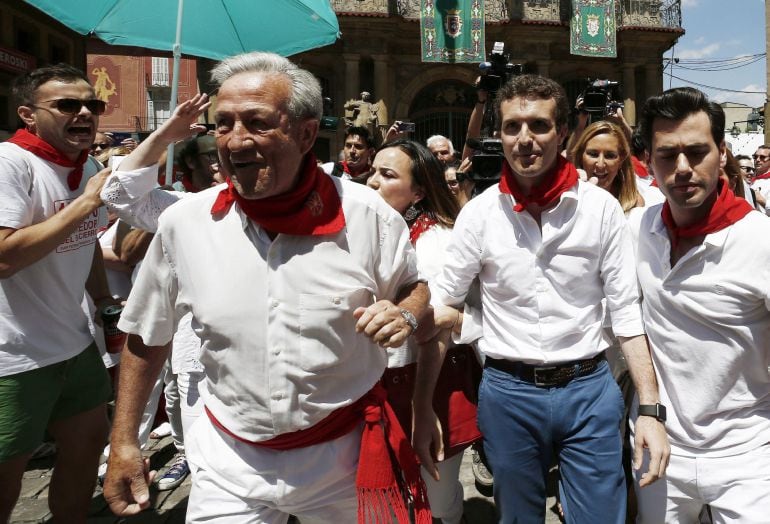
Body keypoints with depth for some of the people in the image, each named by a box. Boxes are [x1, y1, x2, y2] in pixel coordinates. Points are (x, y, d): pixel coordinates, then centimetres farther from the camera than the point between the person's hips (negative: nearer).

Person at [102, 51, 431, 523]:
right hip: (231, 464, 1)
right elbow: (146, 337, 4)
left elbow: (414, 287, 3)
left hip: (345, 454, 0)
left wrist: (404, 315, -20)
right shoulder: (184, 223, -9)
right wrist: (124, 443, 6)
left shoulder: (366, 214, -14)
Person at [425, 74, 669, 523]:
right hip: (507, 391, 1)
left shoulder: (602, 207, -6)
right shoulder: (479, 212, -6)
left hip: (590, 389, 0)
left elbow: (627, 312, -2)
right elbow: (441, 306, -1)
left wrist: (650, 409, -7)